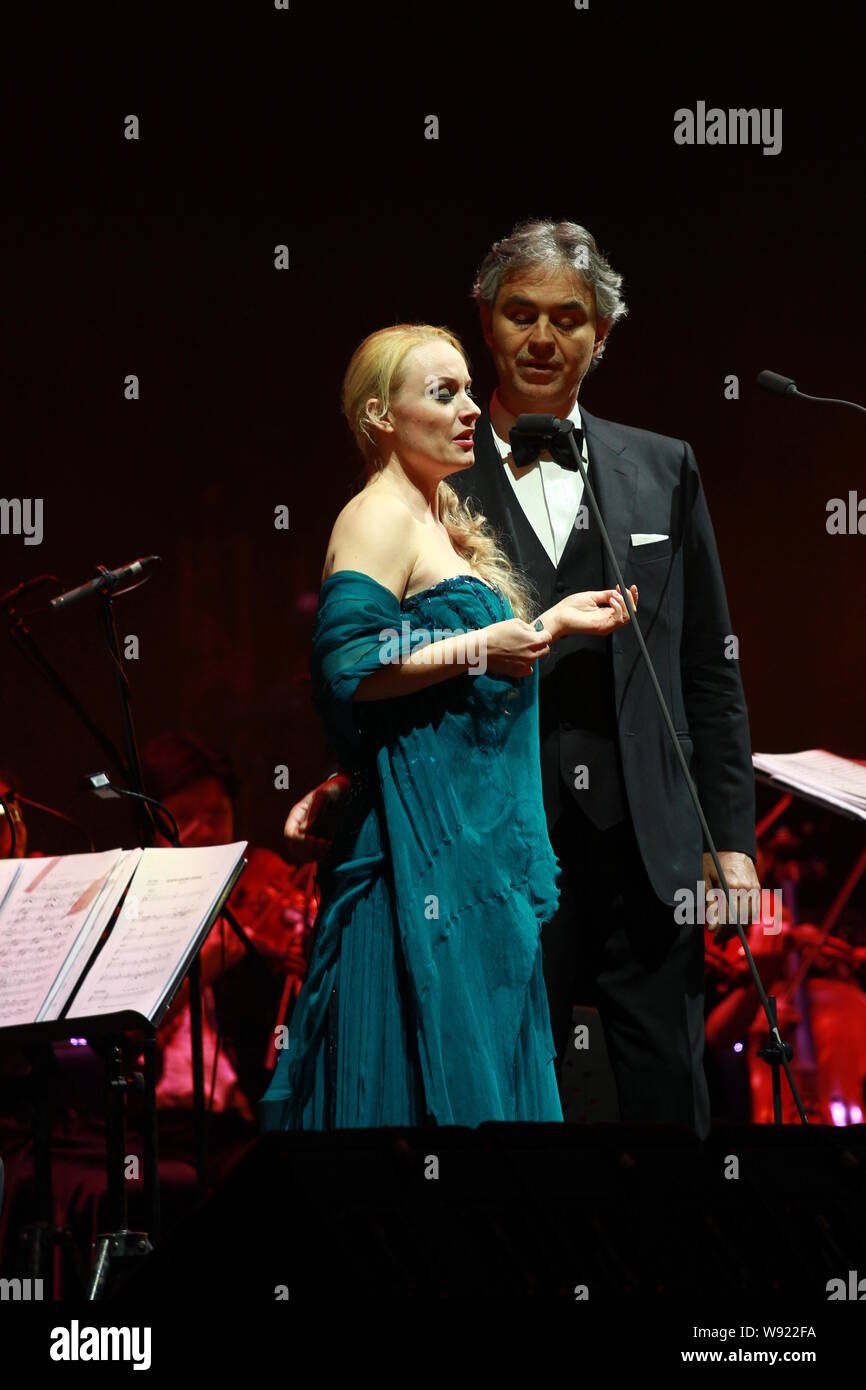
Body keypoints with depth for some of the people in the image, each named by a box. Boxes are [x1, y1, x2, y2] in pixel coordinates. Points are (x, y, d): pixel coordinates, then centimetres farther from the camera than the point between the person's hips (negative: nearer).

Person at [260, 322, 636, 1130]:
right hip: (424, 838, -10)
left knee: (484, 1056, 8)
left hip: (478, 837, 10)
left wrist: (553, 622, 16)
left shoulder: (438, 521, 19)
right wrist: (482, 648, -20)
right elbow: (346, 666, -22)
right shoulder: (378, 518, -11)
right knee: (434, 1063, -9)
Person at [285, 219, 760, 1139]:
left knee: (669, 1097, 5)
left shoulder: (662, 470, 10)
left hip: (648, 855, 2)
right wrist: (347, 785, -13)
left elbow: (709, 673, 11)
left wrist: (732, 839, 6)